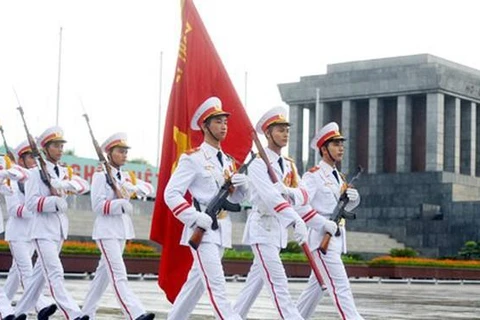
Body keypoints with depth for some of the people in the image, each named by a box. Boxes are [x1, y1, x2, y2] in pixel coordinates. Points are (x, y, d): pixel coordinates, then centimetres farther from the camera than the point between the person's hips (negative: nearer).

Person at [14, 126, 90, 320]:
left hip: (60, 231, 7)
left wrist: (64, 185, -18)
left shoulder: (64, 173, 15)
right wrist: (54, 201, -27)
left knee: (41, 274, 12)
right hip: (43, 231, -7)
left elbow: (84, 185, 0)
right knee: (55, 274, -14)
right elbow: (31, 202, -14)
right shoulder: (36, 172, -4)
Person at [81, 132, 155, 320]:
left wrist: (136, 188, -11)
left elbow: (147, 188, 10)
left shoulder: (125, 176, 14)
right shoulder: (100, 175, -7)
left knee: (104, 273, 12)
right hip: (106, 230, -8)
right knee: (119, 275, -14)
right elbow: (97, 205, -14)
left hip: (122, 231, 8)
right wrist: (121, 204, -26)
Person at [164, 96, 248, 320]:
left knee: (197, 282, 15)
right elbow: (171, 194, -11)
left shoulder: (227, 161, 15)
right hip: (202, 230, -8)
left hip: (222, 230, 8)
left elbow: (234, 199, 20)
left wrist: (241, 185, -2)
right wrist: (196, 217, -21)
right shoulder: (192, 159, -7)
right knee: (217, 287, -13)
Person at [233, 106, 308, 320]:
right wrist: (296, 221, -37)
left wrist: (290, 192, -23)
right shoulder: (258, 163, -12)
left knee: (256, 280, 13)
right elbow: (270, 196, -26)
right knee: (278, 283, -12)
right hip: (262, 228, -8)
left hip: (278, 228, 8)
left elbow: (303, 195, 2)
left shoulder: (288, 165, 13)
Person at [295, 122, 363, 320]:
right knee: (340, 286, -13)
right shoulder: (313, 176, -11)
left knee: (317, 285, 15)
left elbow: (346, 206, 23)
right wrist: (324, 224, -25)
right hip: (321, 238, -9)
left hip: (336, 239, 9)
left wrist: (353, 197, 1)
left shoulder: (338, 177, 16)